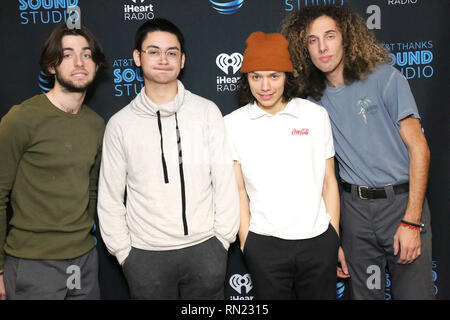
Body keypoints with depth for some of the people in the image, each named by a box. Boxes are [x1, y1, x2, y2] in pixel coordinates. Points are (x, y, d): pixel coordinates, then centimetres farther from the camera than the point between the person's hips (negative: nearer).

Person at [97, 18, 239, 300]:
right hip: (145, 255, 0)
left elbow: (225, 181, 0)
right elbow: (110, 197, 4)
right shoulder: (120, 124, -1)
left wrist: (223, 237, 0)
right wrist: (122, 250, 2)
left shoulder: (207, 111, -2)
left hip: (204, 248, 0)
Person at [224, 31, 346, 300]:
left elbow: (329, 182, 6)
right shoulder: (233, 124, 0)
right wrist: (246, 245, -1)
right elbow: (238, 191, 1)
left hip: (318, 240, 1)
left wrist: (335, 240, 7)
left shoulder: (316, 115, 2)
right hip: (264, 245, -1)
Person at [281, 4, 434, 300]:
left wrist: (411, 221, -14)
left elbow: (419, 148, -7)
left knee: (414, 291, 0)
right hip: (355, 208, 3)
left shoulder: (384, 78, -6)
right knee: (364, 292, 11)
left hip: (401, 200, -3)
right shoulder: (314, 99, 5)